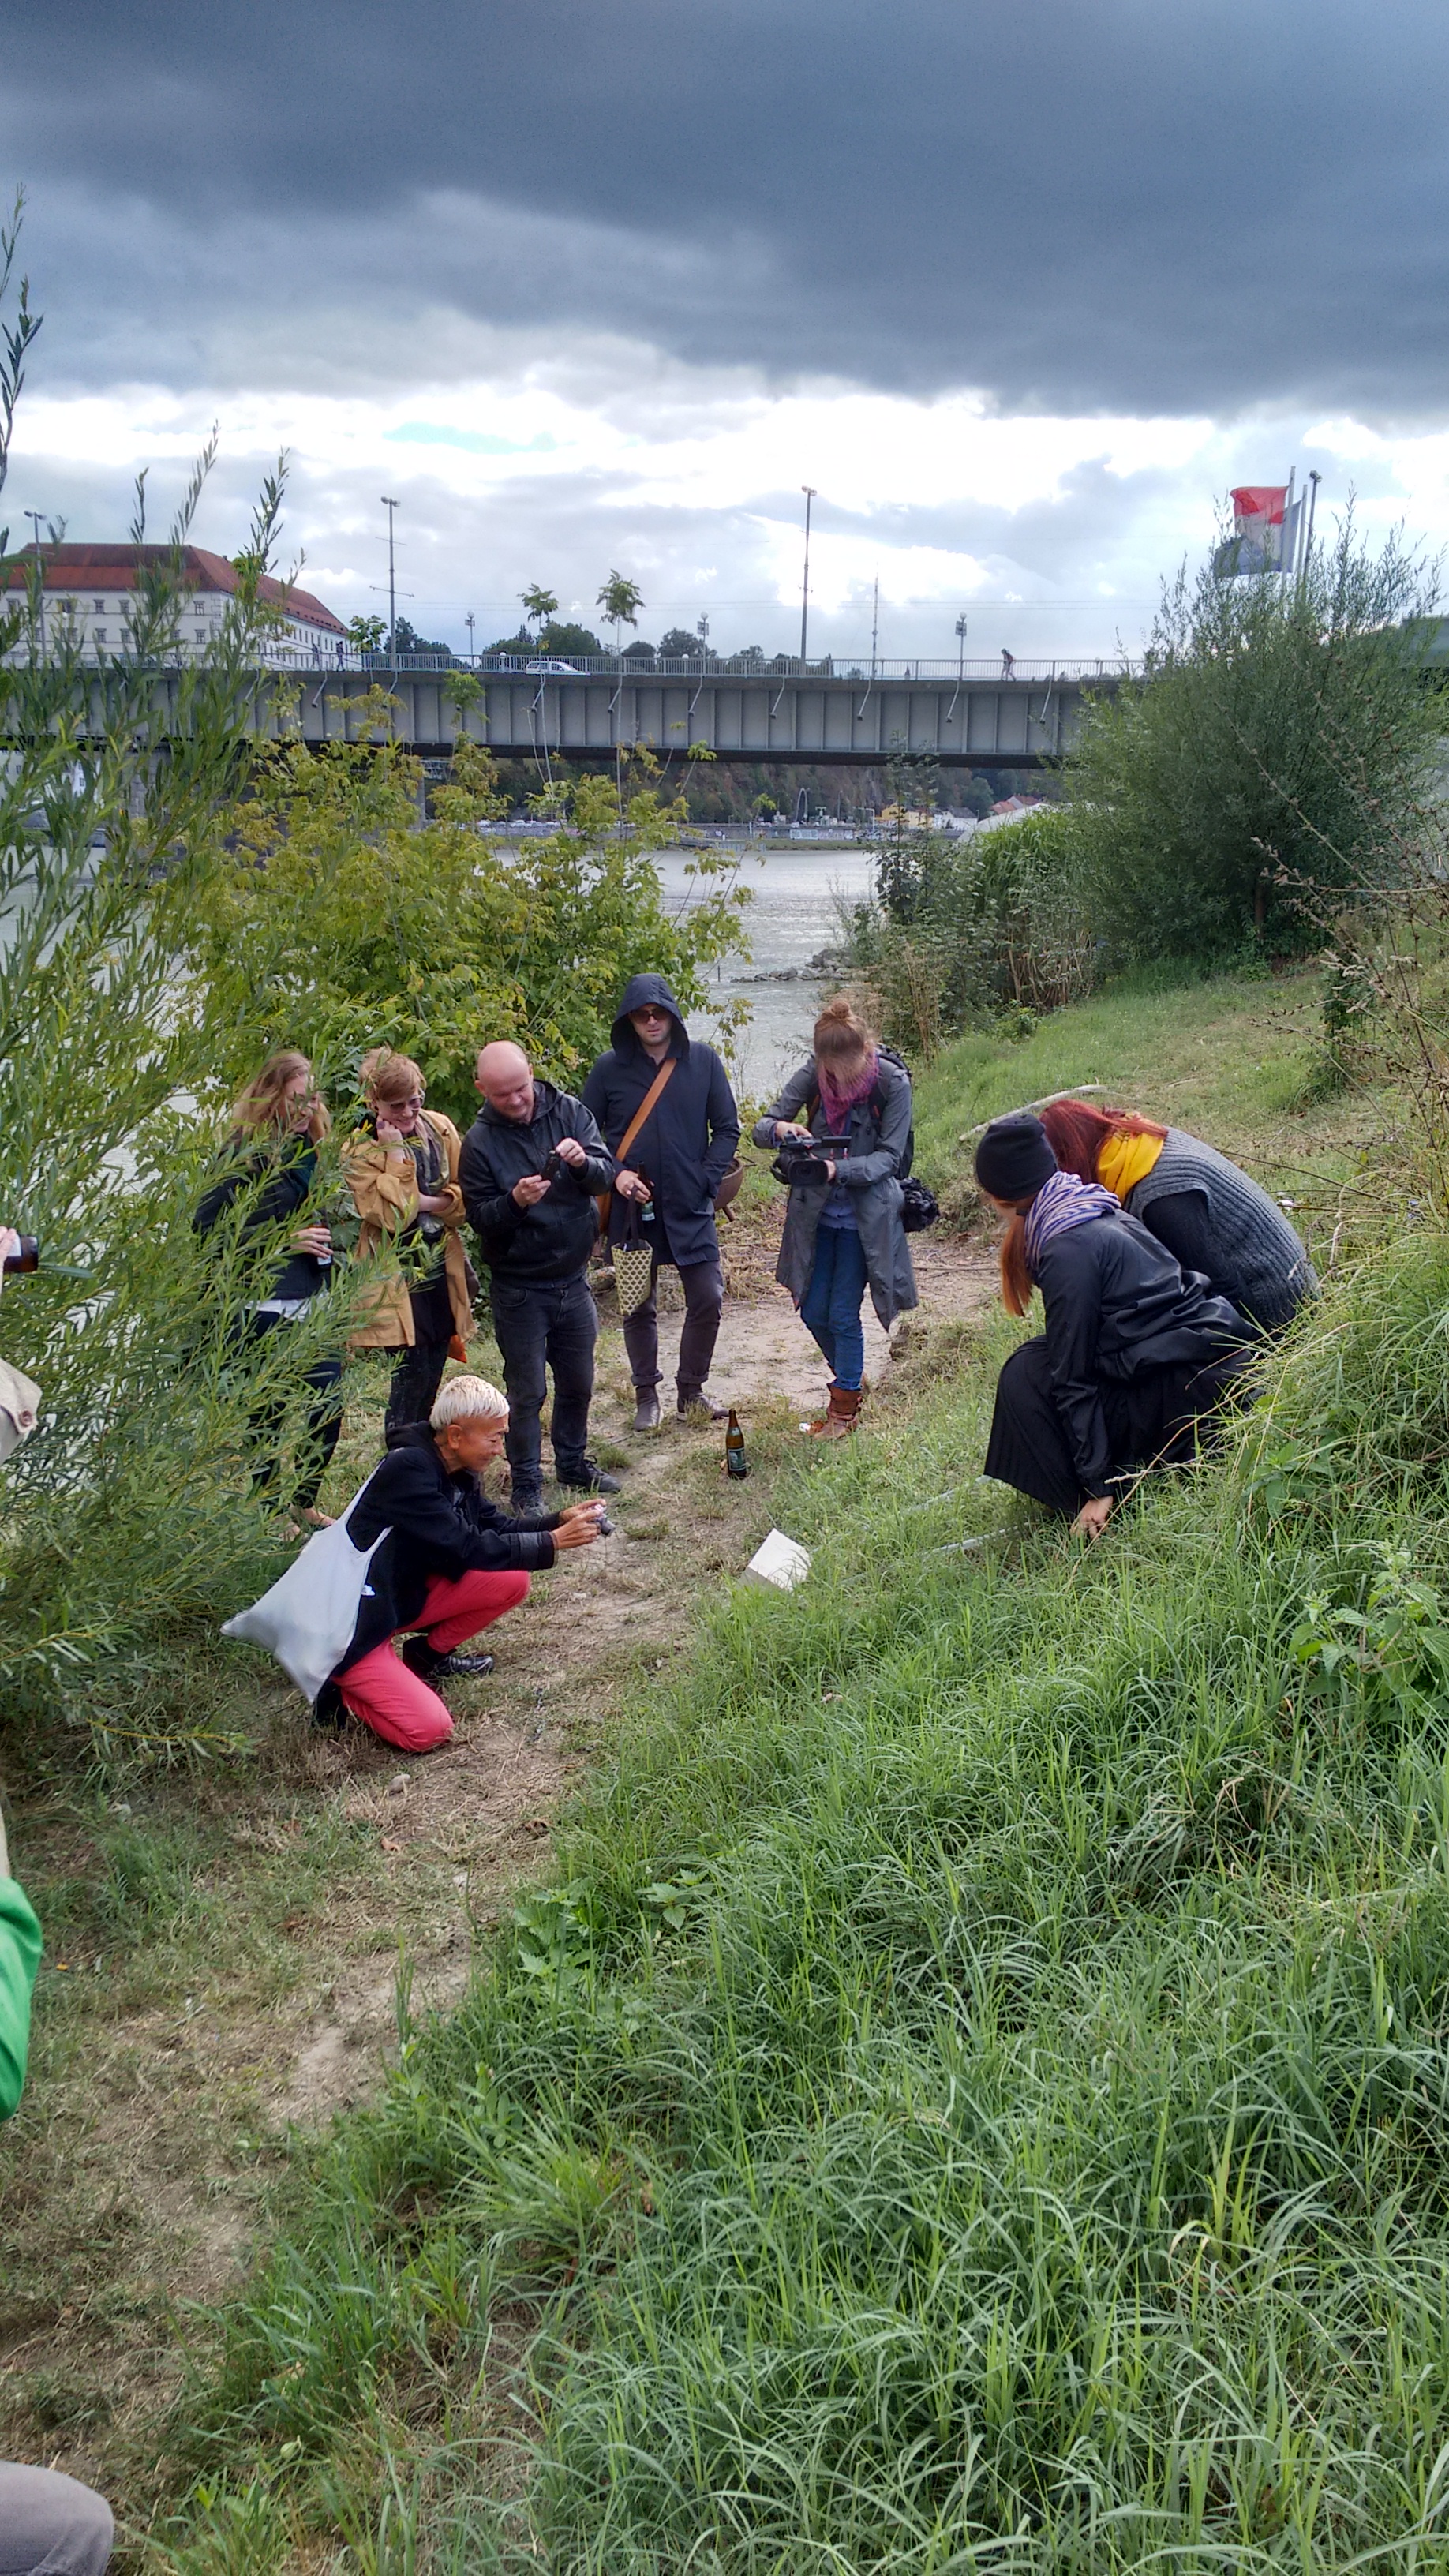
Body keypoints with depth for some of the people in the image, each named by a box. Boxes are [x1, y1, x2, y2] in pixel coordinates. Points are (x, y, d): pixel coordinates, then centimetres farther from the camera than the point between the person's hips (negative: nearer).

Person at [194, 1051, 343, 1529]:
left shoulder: (308, 1148, 11)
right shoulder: (249, 1153, -11)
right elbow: (207, 1224, -15)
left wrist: (323, 1241, 7)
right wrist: (284, 1239, -17)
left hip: (315, 1302, 7)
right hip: (268, 1306, -7)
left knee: (328, 1405, 6)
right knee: (270, 1413, 4)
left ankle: (304, 1502, 23)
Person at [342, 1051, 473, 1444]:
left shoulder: (439, 1128, 2)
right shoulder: (360, 1151, -10)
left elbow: (462, 1198, 1)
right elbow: (392, 1215, -21)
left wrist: (421, 1202, -15)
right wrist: (396, 1153, -20)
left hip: (442, 1269, 5)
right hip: (398, 1278, -5)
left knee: (434, 1370, 11)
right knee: (413, 1369, -9)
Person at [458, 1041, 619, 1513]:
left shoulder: (568, 1111, -4)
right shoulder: (479, 1141, -11)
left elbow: (607, 1173, -8)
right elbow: (479, 1217, -10)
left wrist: (583, 1162, -30)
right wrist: (515, 1201, -29)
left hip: (573, 1278, 3)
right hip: (518, 1288, -3)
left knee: (578, 1382, 18)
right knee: (526, 1392, 4)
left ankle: (573, 1461, 37)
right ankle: (526, 1482, 18)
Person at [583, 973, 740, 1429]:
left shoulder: (702, 1060, 0)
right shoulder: (610, 1068, -2)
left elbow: (727, 1128, 4)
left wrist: (707, 1180, -7)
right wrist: (614, 1174, -10)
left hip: (690, 1207, 1)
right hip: (631, 1208, 0)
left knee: (708, 1299, 1)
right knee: (638, 1308, 8)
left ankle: (691, 1391, 18)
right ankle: (646, 1395, 23)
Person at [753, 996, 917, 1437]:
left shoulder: (892, 1083, -16)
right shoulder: (813, 1074, -8)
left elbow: (889, 1157, -15)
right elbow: (762, 1128, -7)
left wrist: (838, 1170, -31)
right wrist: (780, 1128, -31)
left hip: (865, 1215, -4)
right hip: (816, 1212, 4)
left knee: (843, 1314, 1)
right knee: (813, 1313, 12)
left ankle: (845, 1407, 21)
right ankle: (852, 1377, 39)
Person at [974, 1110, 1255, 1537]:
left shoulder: (1069, 1250, -17)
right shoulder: (1101, 1215, 11)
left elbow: (1072, 1379, -14)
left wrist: (1097, 1487, -12)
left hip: (1190, 1388, -9)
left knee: (1028, 1376, -4)